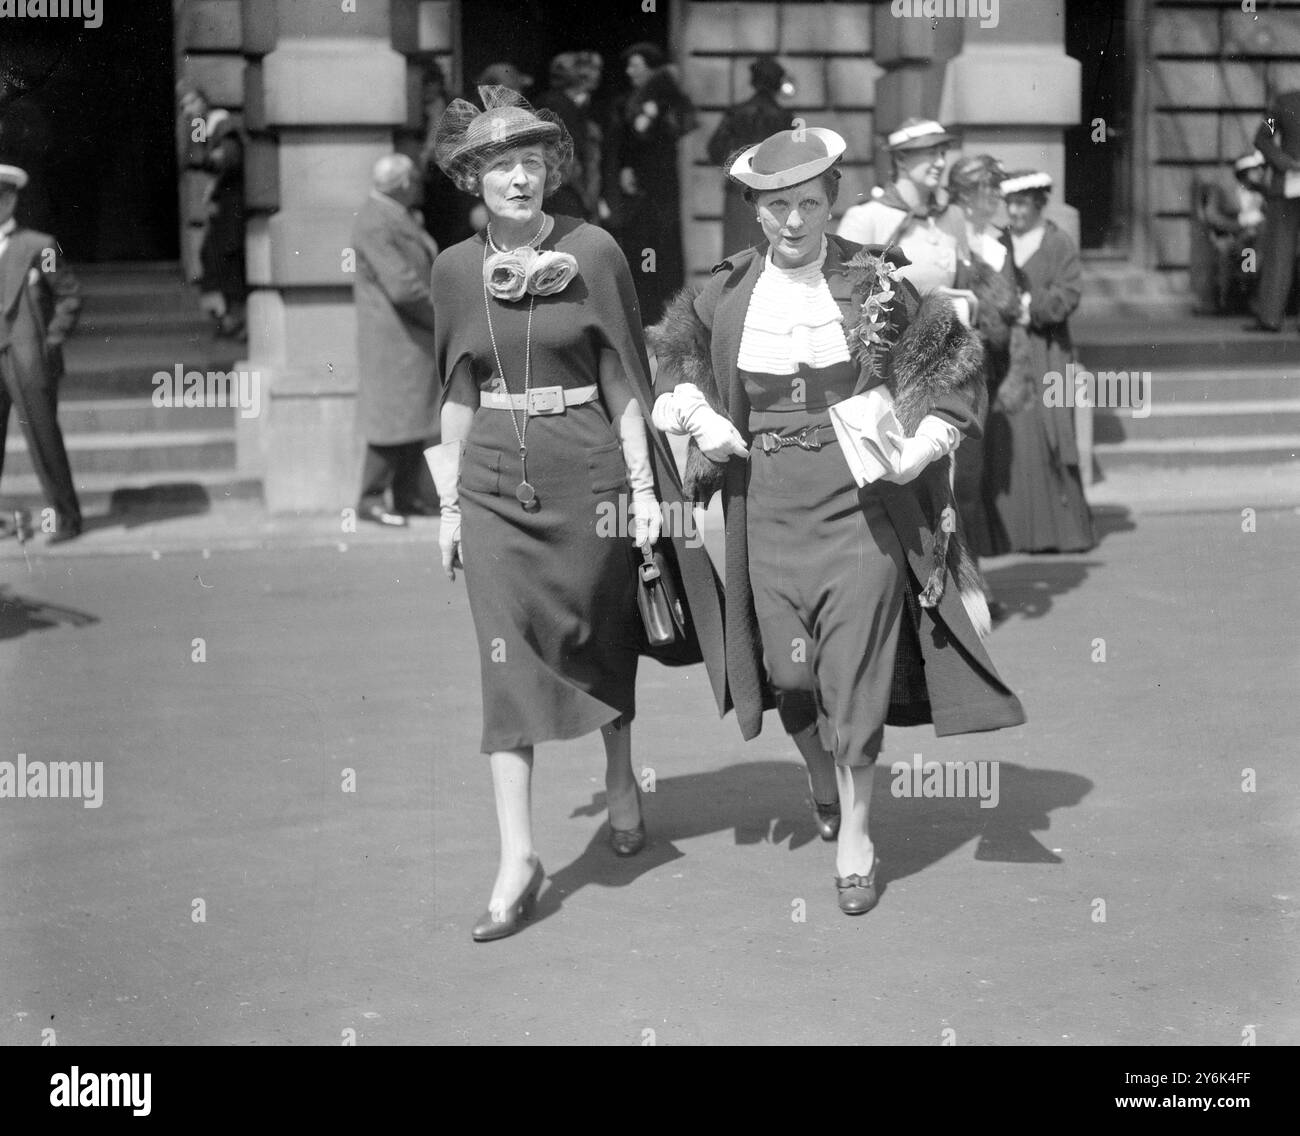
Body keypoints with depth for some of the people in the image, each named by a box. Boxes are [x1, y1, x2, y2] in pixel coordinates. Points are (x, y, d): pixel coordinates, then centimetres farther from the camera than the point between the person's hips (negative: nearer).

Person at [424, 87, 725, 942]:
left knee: (601, 639, 11)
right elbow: (459, 393, 11)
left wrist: (644, 485, -7)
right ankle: (518, 854, -4)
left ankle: (622, 781, 39)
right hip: (494, 482, 2)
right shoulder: (457, 269, 4)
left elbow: (623, 378, -3)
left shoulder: (593, 252, -4)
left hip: (588, 471, -2)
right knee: (507, 656, -5)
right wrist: (450, 501, 10)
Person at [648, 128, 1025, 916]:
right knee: (788, 668, 8)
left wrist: (926, 443, -6)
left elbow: (955, 353, 4)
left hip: (863, 497, -2)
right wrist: (694, 413, 2)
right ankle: (823, 783, 39)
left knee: (856, 667, -3)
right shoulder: (729, 292, 2)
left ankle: (855, 837, 12)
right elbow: (674, 351, 19)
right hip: (769, 503, 2)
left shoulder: (874, 281, -4)